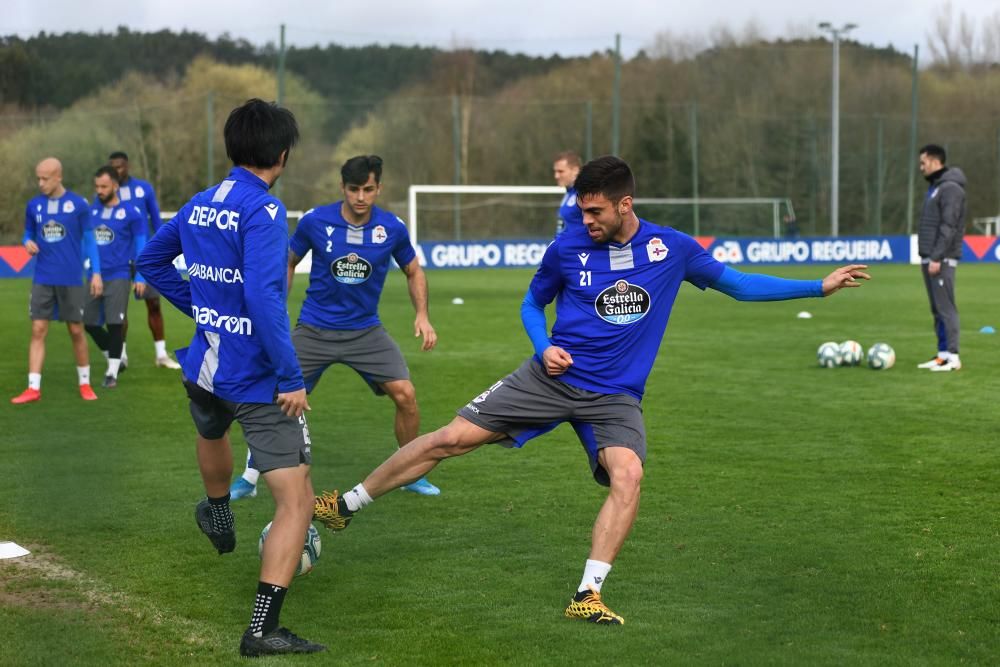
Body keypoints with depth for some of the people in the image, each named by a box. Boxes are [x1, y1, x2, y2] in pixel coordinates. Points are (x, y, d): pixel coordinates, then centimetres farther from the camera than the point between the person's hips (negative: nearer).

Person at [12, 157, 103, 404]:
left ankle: (84, 383, 20)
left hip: (71, 279, -2)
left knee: (76, 331, 6)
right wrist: (28, 243, -8)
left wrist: (96, 272, -4)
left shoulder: (78, 204, -4)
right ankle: (33, 388, -3)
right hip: (42, 279, 2)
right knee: (38, 331, -3)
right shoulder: (33, 205, 4)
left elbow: (89, 240, 1)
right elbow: (28, 234, 16)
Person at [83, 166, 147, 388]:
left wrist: (141, 277, -6)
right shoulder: (92, 211, 9)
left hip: (118, 276, -5)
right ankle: (114, 360, 26)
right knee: (89, 323, 6)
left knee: (114, 324, -5)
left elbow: (141, 246, -1)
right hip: (95, 276, 5)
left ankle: (112, 373, 7)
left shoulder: (130, 213, -4)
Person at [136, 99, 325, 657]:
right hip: (258, 381, -8)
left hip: (204, 369, 8)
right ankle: (263, 629, -10)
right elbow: (264, 297, -28)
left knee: (213, 432, 40)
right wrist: (292, 378, -24)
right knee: (297, 501, -4)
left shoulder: (198, 206, 6)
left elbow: (152, 262, 21)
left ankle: (219, 518, 67)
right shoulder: (264, 211, -19)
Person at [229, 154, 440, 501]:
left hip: (366, 330, 1)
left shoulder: (392, 228, -9)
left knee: (405, 395, -11)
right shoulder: (314, 221, -12)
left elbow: (413, 271, 9)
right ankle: (249, 478, 12)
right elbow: (288, 263, 6)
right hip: (314, 329, -1)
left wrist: (422, 315, -6)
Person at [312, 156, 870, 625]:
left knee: (628, 475, -28)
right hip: (552, 378, 0)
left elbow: (738, 284, 6)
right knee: (451, 438, -6)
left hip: (615, 396, 0)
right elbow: (533, 303, 13)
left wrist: (819, 286, 1)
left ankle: (589, 595, -20)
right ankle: (347, 505, 10)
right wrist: (544, 346, -7)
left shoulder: (672, 248, -4)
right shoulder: (568, 247, -4)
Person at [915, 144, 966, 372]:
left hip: (942, 259, -10)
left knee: (945, 307, -10)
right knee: (937, 308, 9)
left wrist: (937, 258, -21)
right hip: (930, 257, 10)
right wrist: (926, 257, 17)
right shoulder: (934, 187, 19)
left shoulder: (951, 188, -11)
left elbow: (948, 227, -18)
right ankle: (943, 354, 11)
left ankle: (952, 356, -10)